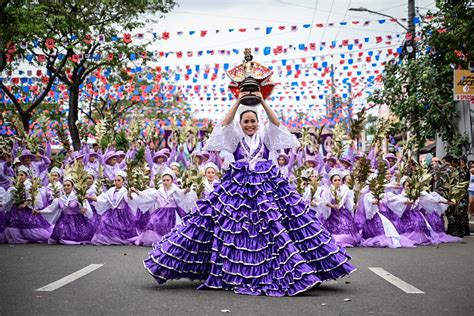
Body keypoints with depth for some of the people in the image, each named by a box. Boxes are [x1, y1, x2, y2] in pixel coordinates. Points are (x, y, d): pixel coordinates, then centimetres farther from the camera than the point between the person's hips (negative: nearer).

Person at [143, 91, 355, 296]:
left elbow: (276, 123, -3)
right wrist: (238, 103, -15)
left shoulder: (266, 137, 13)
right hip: (238, 186, 0)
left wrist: (263, 103, -12)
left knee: (274, 226, -7)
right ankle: (236, 275, 6)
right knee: (235, 229, -4)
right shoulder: (235, 138, 11)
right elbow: (225, 124, -6)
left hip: (267, 185, 1)